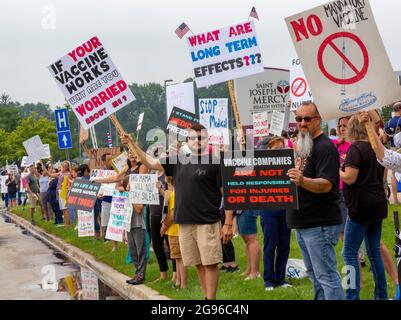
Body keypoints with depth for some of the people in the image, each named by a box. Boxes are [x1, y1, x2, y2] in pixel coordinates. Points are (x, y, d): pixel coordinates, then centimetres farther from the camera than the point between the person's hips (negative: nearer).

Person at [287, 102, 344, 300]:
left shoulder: (324, 147, -14)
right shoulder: (301, 146, 15)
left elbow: (326, 185, -26)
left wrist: (302, 181, -42)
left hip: (320, 224, -10)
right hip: (302, 222, 10)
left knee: (326, 275, -8)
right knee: (314, 274, 17)